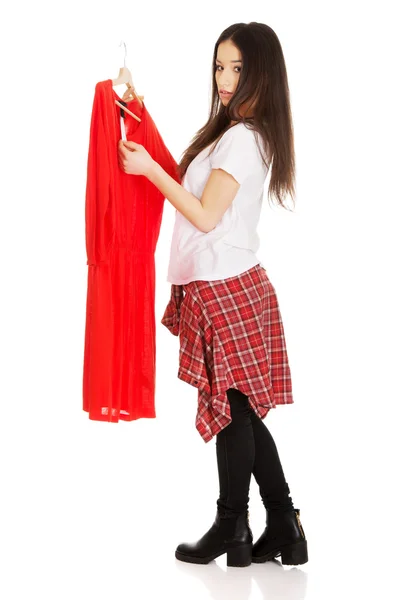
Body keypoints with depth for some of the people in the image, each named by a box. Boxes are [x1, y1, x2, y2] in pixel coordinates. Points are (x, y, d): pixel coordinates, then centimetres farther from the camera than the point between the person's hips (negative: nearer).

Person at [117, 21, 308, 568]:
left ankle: (232, 532, 16)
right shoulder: (239, 132, 15)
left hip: (225, 290, -10)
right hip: (226, 285, 10)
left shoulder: (242, 137, -15)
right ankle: (283, 528, 18)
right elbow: (186, 179, 16)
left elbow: (205, 215, -17)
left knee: (231, 408, 2)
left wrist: (150, 170, -12)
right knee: (242, 412, 12)